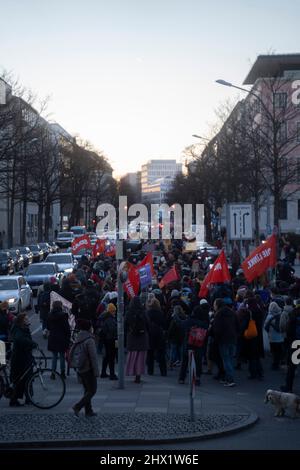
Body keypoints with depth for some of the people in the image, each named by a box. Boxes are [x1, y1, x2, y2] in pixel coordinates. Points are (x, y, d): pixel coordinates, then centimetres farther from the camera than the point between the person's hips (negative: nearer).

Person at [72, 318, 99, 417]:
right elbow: (93, 357, -20)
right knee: (92, 390, 2)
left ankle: (88, 411, 18)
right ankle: (78, 406, -9)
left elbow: (71, 353, 11)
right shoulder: (89, 341, -19)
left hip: (80, 369, 8)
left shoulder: (78, 339, 6)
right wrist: (96, 372, -16)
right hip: (88, 369, -8)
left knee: (87, 390, 16)